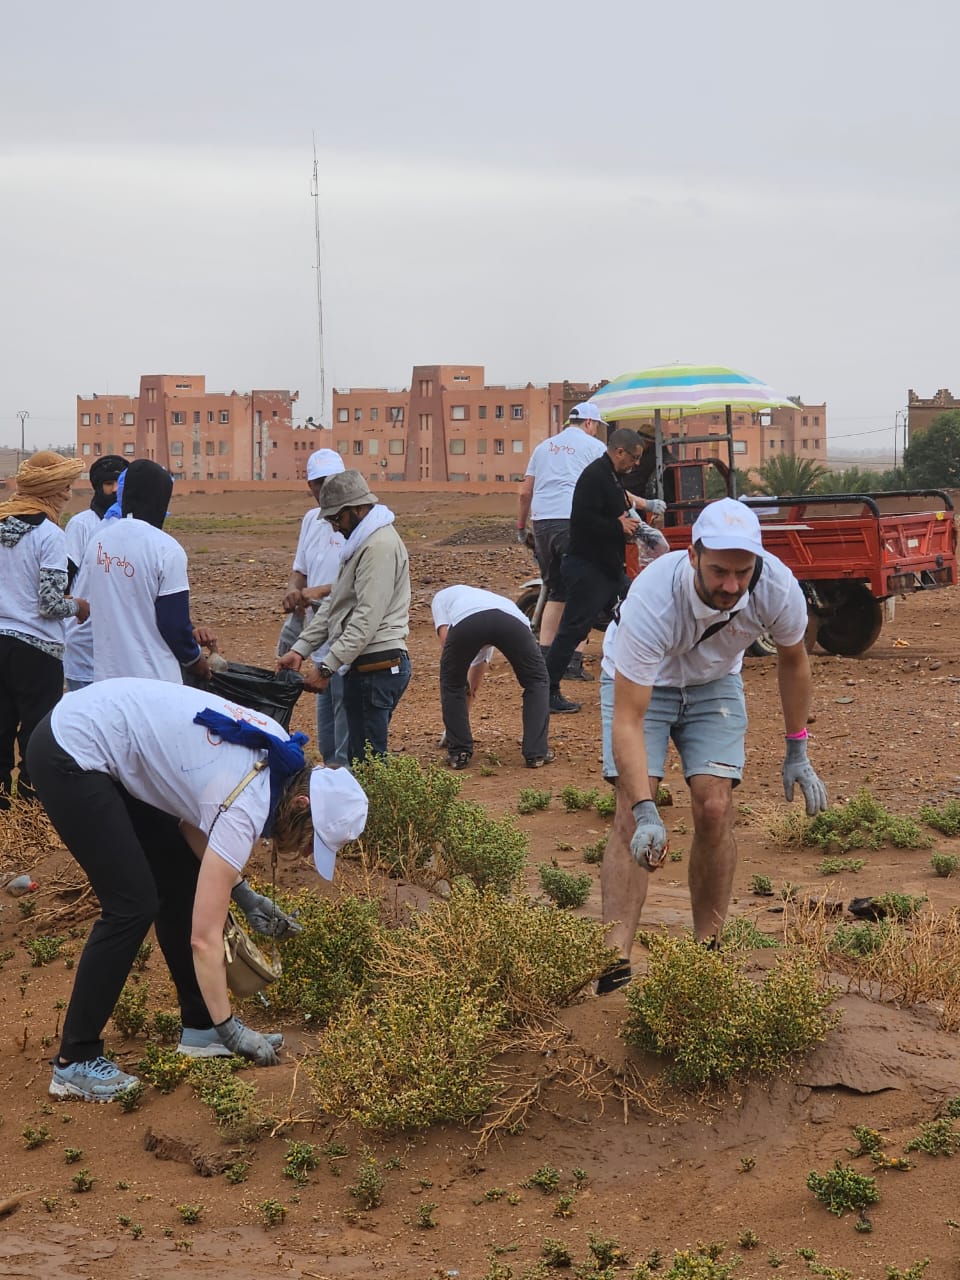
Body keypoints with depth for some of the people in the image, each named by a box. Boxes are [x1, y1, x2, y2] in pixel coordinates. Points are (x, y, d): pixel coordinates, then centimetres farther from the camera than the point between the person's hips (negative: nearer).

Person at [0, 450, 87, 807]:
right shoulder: (49, 534, -16)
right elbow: (51, 605, -17)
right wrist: (78, 607, 1)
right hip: (35, 646, -6)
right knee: (38, 726, 6)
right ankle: (33, 792, 14)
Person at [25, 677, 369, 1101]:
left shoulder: (279, 756, -1)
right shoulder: (247, 807, -24)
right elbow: (204, 938, -21)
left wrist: (245, 896, 4)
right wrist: (230, 1030, -13)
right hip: (68, 755, -10)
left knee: (183, 884, 10)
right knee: (133, 905, -11)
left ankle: (199, 1028, 19)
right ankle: (74, 1063, -1)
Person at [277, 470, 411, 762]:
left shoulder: (379, 545, -16)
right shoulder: (361, 542, 19)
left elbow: (367, 617, -22)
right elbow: (334, 603, 19)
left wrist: (327, 667, -21)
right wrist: (300, 649, 11)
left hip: (378, 666, -10)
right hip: (363, 665, 11)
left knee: (370, 759, -7)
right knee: (358, 753, 13)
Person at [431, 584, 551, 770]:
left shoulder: (441, 596, 39)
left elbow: (445, 637, 18)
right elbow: (480, 663, 54)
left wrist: (463, 682, 27)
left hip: (465, 622, -3)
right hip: (513, 620, 3)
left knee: (452, 684, 26)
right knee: (537, 682, 26)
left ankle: (459, 753, 25)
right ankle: (536, 753, 20)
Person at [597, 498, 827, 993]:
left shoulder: (777, 587, -30)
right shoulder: (651, 600, -41)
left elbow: (792, 660, -5)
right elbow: (629, 720, -40)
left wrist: (797, 753, -2)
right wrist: (647, 814, -49)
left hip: (714, 681, 3)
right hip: (642, 680, -3)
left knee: (715, 809, -11)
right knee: (631, 814, -16)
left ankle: (707, 948, 4)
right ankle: (616, 960, -17)